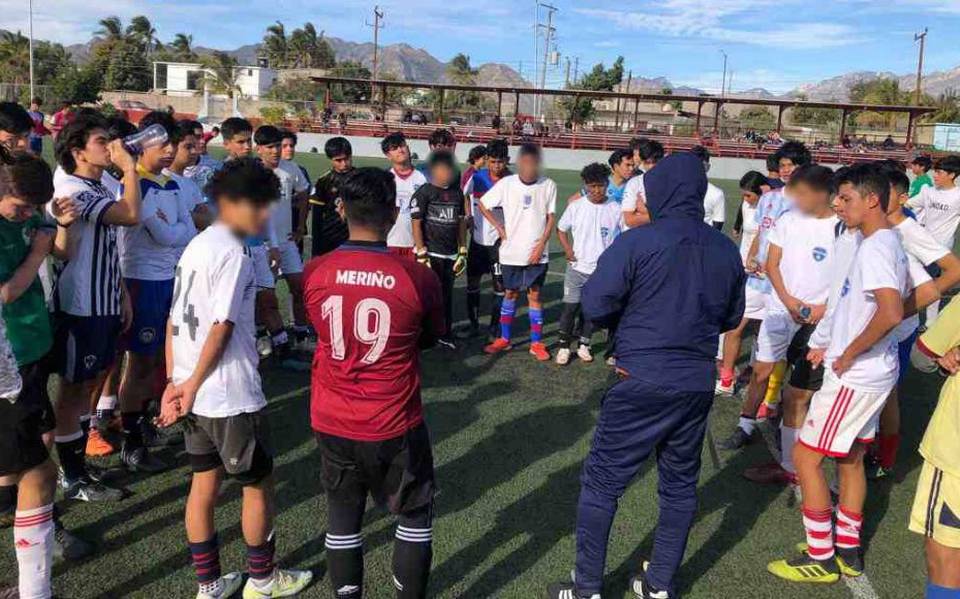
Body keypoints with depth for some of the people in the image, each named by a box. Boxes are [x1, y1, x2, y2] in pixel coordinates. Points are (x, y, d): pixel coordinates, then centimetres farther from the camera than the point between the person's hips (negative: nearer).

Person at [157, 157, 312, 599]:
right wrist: (191, 386, -12)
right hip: (232, 396, -8)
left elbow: (175, 320, 8)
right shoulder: (233, 253, -18)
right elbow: (221, 329, -22)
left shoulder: (196, 246, 8)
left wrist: (175, 382, 8)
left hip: (195, 394, 8)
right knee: (259, 484, 11)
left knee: (204, 484, 16)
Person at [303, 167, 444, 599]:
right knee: (415, 515, 19)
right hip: (395, 427, -2)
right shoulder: (418, 277, -18)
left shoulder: (314, 272, -11)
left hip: (331, 423, 3)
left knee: (342, 520, 19)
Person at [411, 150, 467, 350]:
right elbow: (416, 225, -8)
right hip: (431, 254, -5)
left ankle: (445, 334, 22)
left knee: (447, 295, 11)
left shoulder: (457, 192, 10)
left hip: (451, 254, 5)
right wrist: (421, 255, -13)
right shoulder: (424, 193, -7)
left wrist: (462, 252, 11)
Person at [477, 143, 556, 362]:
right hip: (511, 251, 1)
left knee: (534, 295, 5)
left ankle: (536, 343, 14)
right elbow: (482, 204, 4)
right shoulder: (506, 183, -6)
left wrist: (541, 245, -7)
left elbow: (551, 217, 0)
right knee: (510, 294, 12)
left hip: (537, 253, 0)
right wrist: (498, 227, -1)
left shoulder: (548, 185, -5)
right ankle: (504, 339, 24)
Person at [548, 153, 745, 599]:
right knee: (680, 484, 19)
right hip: (699, 384, 5)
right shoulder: (726, 250, 2)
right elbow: (731, 318, 13)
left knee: (601, 483, 7)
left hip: (643, 382, -5)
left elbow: (594, 306, -14)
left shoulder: (636, 243, -14)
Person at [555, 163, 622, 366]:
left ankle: (584, 346, 26)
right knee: (570, 307, -1)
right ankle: (564, 347, 13)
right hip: (577, 267, 0)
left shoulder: (616, 209, -5)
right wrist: (568, 249, -5)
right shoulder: (575, 207, -3)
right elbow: (561, 229, 9)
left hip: (604, 271, 1)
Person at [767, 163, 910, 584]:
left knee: (805, 456, -1)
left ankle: (821, 558, 9)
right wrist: (836, 347, 16)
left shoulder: (874, 248, -21)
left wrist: (850, 354, -21)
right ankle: (847, 551, 31)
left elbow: (891, 313, -33)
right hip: (869, 373, 10)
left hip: (855, 377, -10)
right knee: (850, 459, 19)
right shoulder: (889, 243, 11)